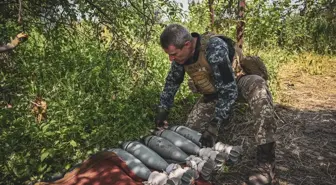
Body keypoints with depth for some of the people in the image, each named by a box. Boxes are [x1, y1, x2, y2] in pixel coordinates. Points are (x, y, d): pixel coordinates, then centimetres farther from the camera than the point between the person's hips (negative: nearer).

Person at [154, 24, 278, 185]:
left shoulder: (214, 47, -35)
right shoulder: (180, 54, -13)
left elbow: (229, 89, -36)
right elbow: (172, 82, 4)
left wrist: (214, 125, -37)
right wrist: (163, 109, 0)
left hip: (238, 80, -5)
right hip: (213, 92, 6)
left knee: (258, 87, -41)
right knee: (191, 129, -9)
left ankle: (265, 167, -41)